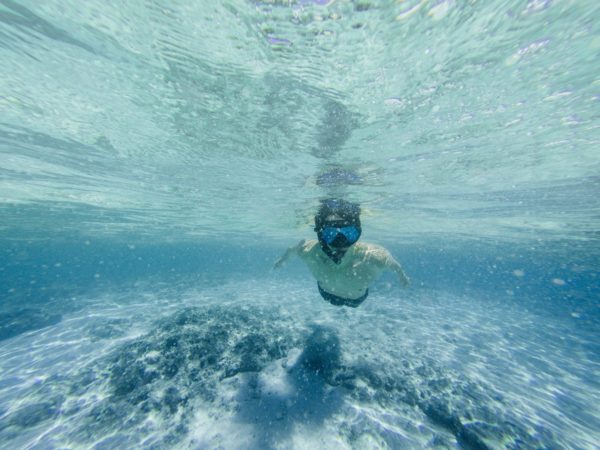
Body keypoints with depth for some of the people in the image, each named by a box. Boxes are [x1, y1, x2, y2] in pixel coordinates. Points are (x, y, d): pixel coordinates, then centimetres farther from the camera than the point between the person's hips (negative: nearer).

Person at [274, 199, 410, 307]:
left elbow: (394, 263, -20)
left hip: (358, 299, 1)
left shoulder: (375, 257, -45)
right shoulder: (307, 251, -42)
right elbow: (292, 249, -17)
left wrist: (401, 274, 2)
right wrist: (283, 258, 3)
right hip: (326, 294, 0)